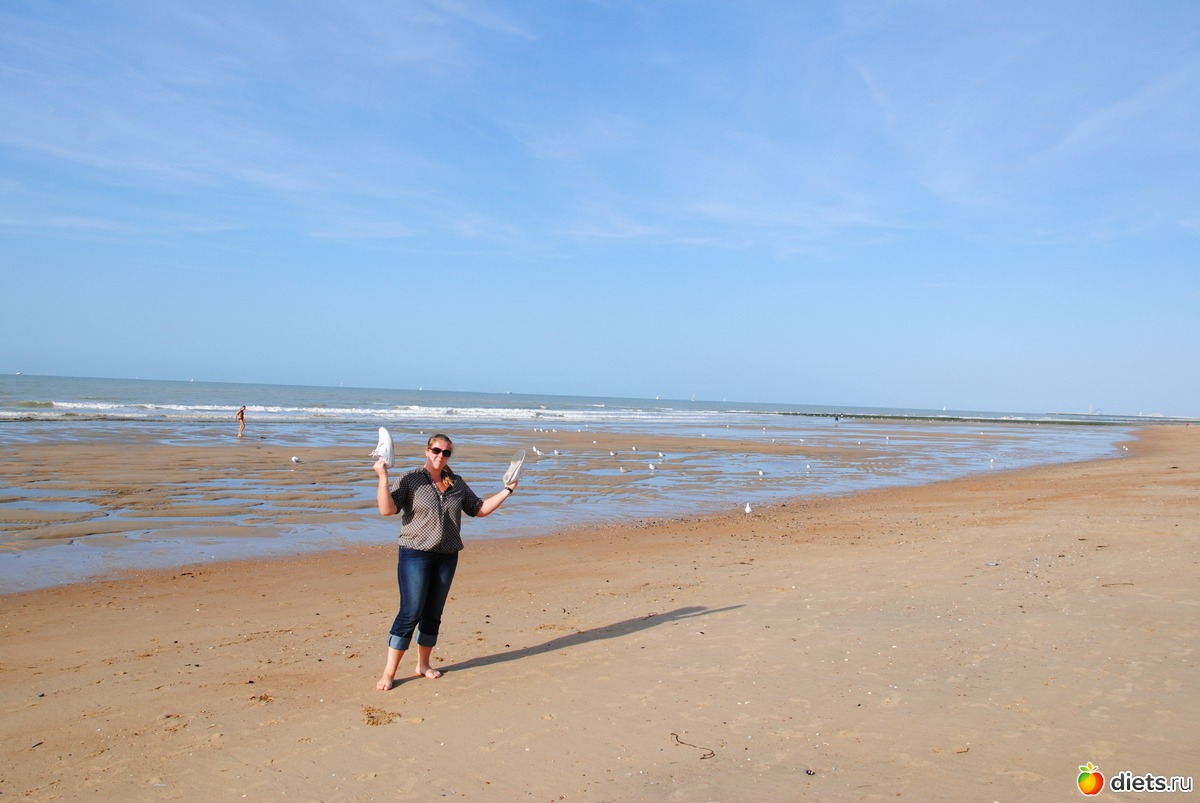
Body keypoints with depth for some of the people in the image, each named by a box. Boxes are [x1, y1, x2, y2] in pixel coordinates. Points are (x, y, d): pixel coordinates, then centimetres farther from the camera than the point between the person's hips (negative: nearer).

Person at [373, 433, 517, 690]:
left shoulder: (457, 483, 10)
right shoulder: (410, 480, -4)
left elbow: (480, 509, 17)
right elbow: (387, 509, -16)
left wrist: (507, 490, 14)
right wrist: (383, 478, -24)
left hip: (447, 556, 5)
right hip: (415, 554, -5)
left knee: (433, 614, 11)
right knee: (410, 613, -8)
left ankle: (423, 664, 26)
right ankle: (389, 672, 1)